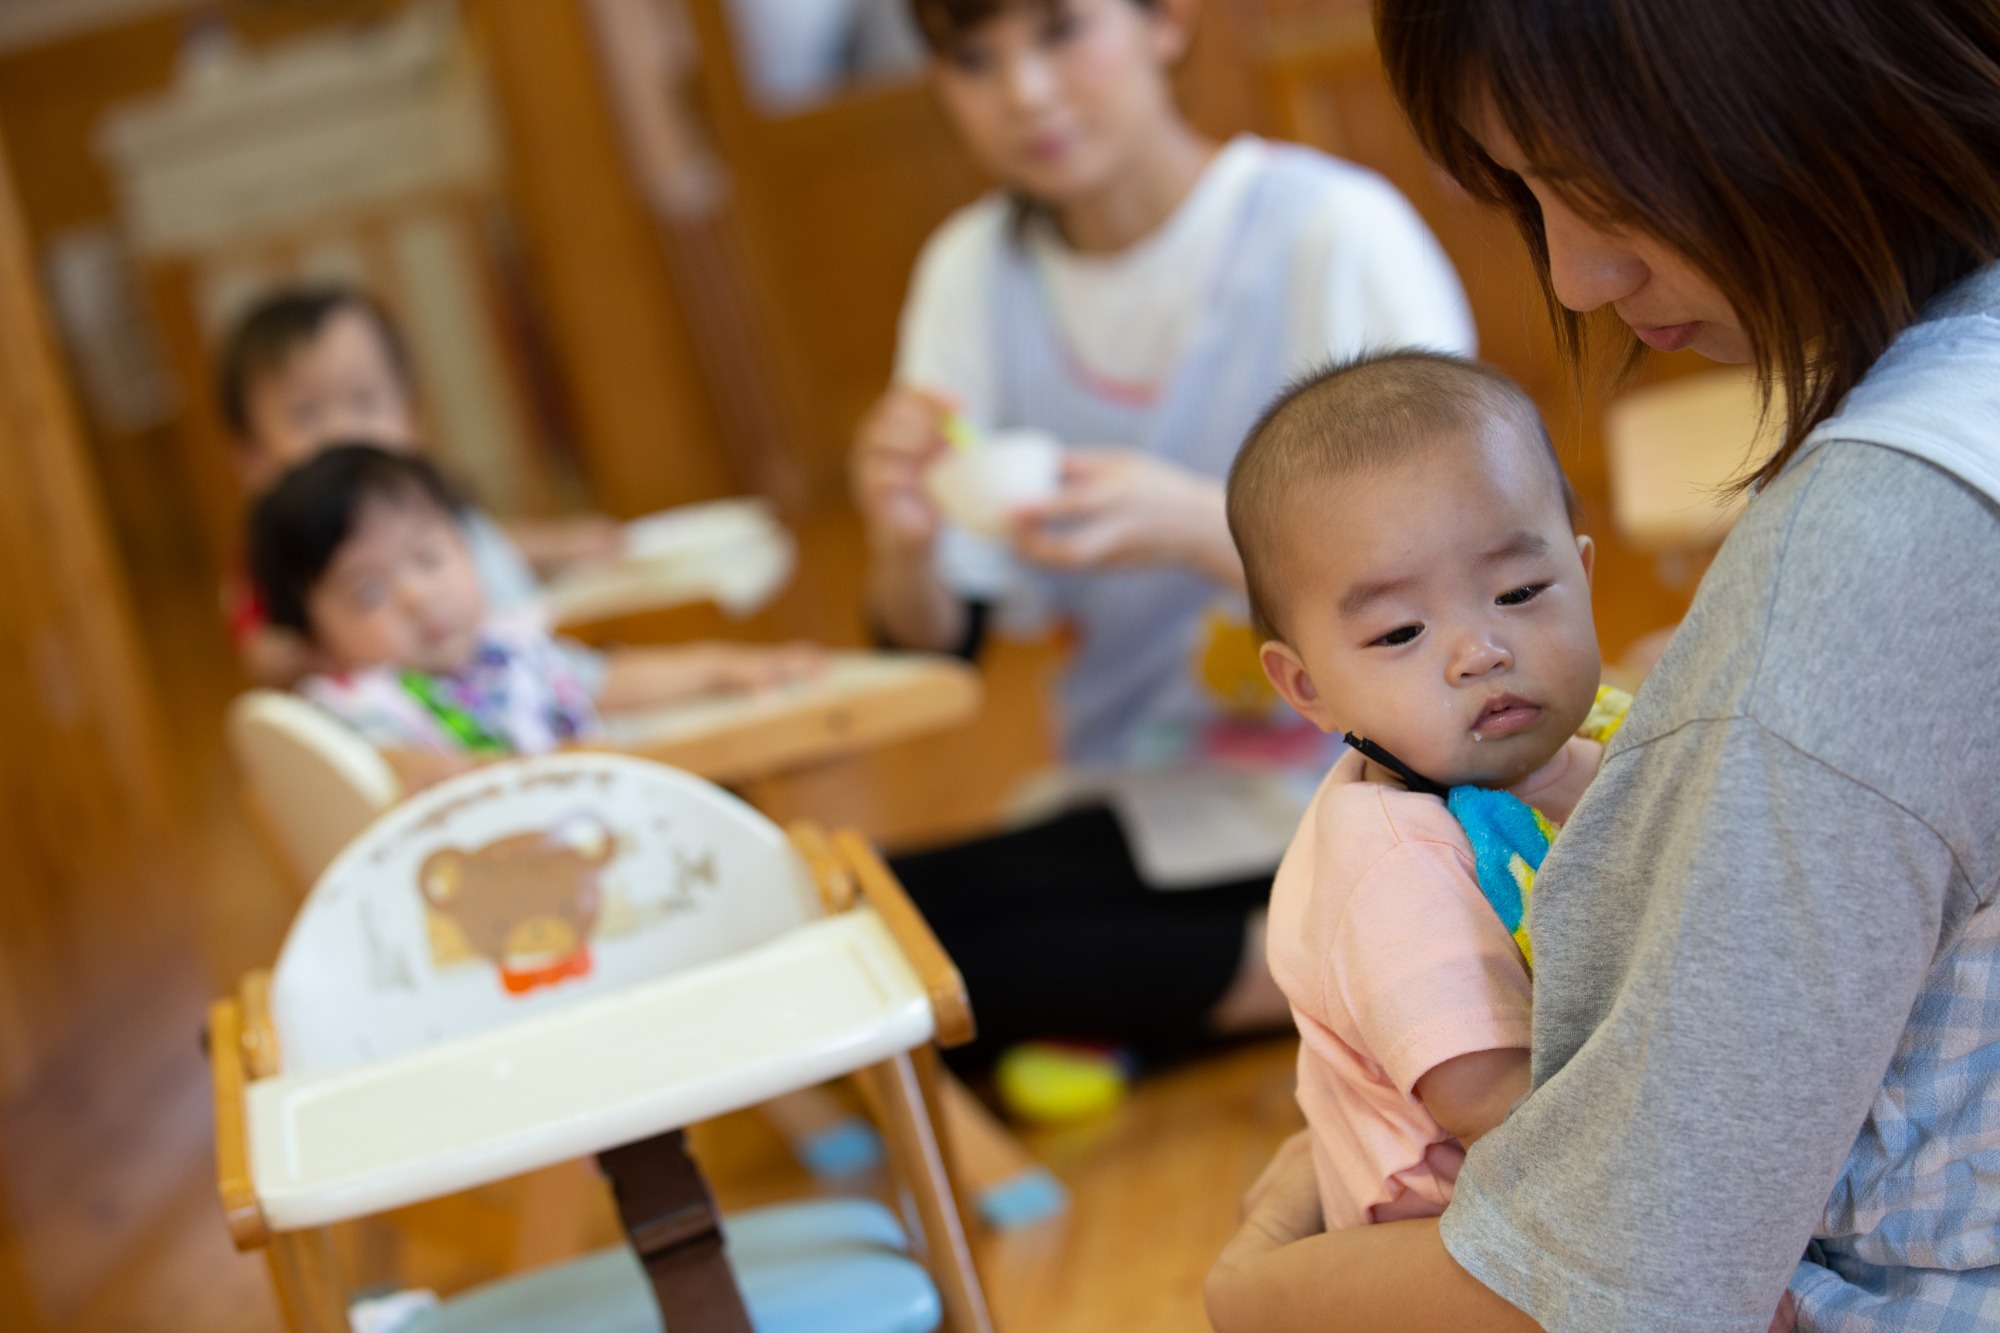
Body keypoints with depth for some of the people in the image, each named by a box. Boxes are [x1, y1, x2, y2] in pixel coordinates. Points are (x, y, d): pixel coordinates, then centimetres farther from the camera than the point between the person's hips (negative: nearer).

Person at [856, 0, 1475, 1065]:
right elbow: (936, 648, 4)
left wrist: (1201, 527, -32)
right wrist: (903, 548, -20)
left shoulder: (1334, 230, -11)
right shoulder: (972, 273, 4)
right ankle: (1320, 966, -10)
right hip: (1152, 812, 6)